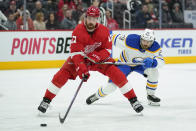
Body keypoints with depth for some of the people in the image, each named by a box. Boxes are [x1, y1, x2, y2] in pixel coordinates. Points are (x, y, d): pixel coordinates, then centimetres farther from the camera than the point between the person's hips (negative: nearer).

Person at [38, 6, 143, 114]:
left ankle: (133, 100, -3)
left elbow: (107, 50, -11)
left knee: (117, 75, -14)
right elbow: (75, 53, -29)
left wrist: (96, 56, -31)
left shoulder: (104, 31, -19)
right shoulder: (78, 31, -26)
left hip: (99, 57, 1)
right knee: (62, 74, -16)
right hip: (80, 57, -1)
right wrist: (81, 69, -40)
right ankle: (46, 100, -3)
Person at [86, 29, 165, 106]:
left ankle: (150, 95, -6)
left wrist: (152, 62, -58)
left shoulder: (155, 47, -29)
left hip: (141, 64, 2)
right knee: (111, 86, -12)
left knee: (153, 71, -28)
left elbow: (161, 61, -37)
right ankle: (97, 95, 20)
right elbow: (115, 39, -22)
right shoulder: (130, 40, -35)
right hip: (125, 62, -2)